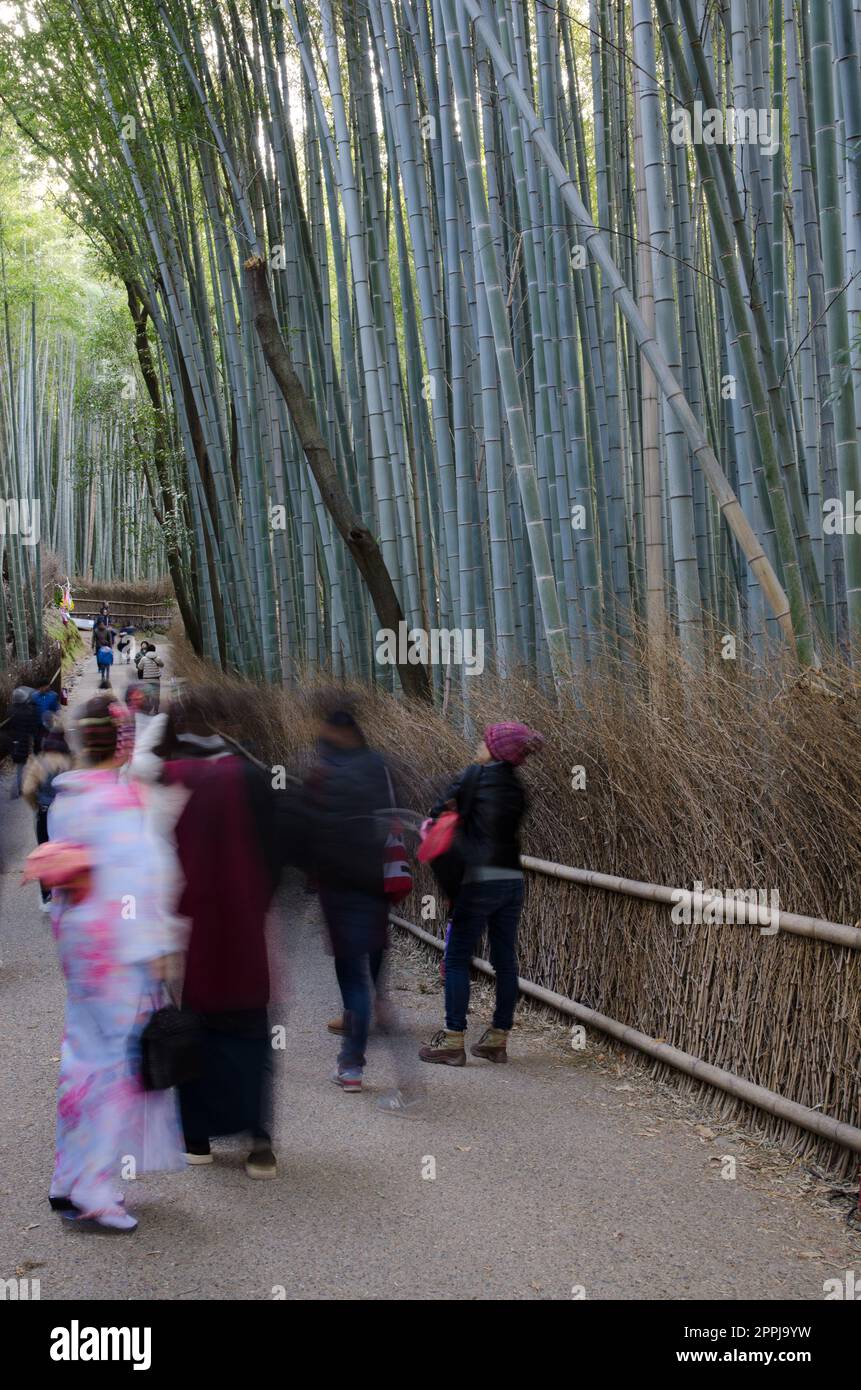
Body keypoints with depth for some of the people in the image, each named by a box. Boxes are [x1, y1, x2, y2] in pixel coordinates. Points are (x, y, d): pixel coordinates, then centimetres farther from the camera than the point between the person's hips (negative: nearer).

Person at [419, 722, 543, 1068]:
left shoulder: (476, 775, -5)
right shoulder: (517, 790, 14)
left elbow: (439, 813, -1)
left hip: (479, 879, -7)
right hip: (512, 880, 7)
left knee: (457, 959, -1)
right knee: (505, 960, 10)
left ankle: (453, 1040, -2)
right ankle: (498, 1038, 16)